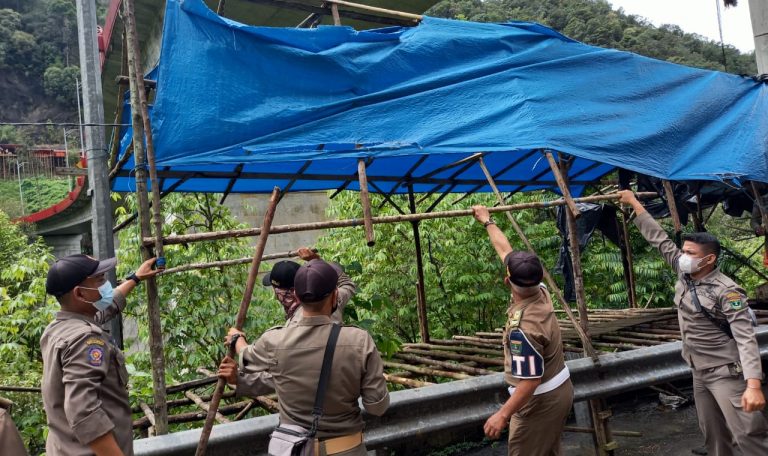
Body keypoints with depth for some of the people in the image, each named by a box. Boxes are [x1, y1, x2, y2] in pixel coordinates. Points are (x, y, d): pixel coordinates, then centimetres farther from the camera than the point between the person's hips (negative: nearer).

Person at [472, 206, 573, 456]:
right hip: (559, 390, 9)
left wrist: (502, 414, -22)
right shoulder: (540, 292, -8)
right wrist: (487, 221, 17)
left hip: (540, 400, -9)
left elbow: (531, 380, -28)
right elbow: (505, 250, 5)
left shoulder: (522, 327, -33)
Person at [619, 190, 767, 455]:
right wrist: (634, 204, 9)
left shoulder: (726, 292, -19)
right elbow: (659, 240, 7)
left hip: (726, 372, -8)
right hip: (700, 372, 8)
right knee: (713, 434, 15)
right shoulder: (684, 274, 2)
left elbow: (745, 338, -25)